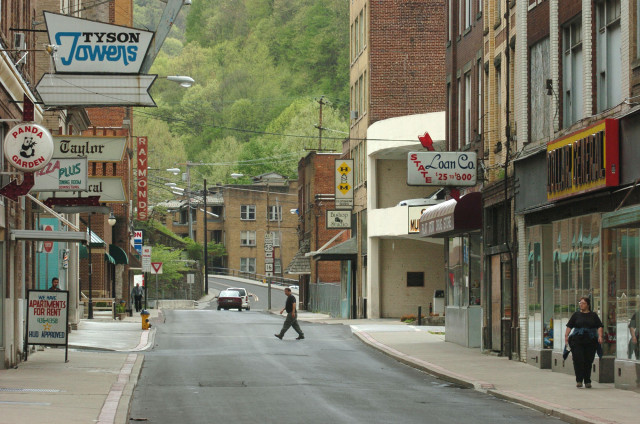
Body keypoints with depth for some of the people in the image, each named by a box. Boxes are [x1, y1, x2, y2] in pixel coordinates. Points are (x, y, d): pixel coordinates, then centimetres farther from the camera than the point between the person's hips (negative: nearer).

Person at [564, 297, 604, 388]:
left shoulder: (593, 315, 10)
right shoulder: (576, 315, 11)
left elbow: (599, 327, 6)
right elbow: (569, 326, 10)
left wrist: (600, 336, -9)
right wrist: (566, 336, -3)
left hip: (590, 341, 0)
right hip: (577, 341, 0)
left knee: (588, 361, 2)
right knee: (578, 360, -11)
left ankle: (587, 381, 12)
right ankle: (579, 380, -4)